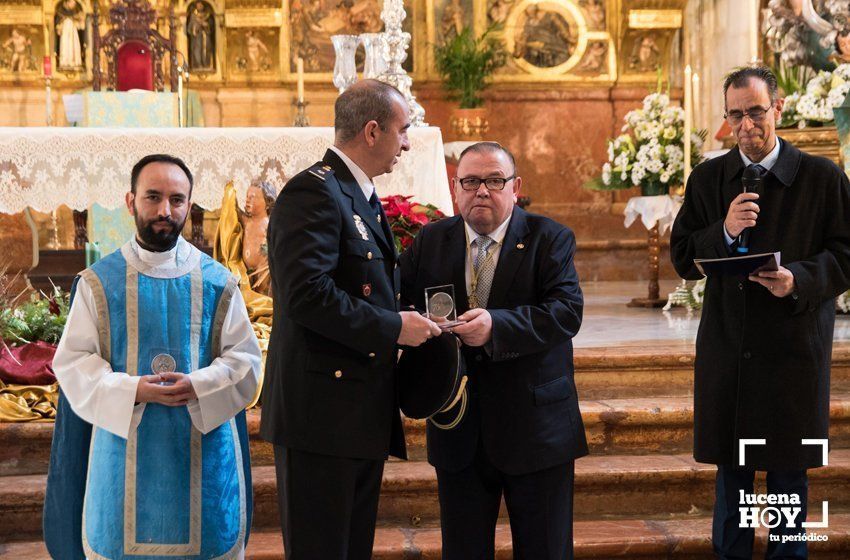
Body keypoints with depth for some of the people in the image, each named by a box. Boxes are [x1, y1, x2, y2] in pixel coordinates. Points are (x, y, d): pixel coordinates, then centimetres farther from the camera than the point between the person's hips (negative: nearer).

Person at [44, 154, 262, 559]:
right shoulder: (98, 282, 2)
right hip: (124, 455, 0)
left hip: (203, 453, 0)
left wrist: (198, 387, -19)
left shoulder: (216, 282, 2)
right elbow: (72, 361, -2)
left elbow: (245, 359, 0)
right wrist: (130, 391, -18)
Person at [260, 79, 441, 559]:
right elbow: (306, 294, -26)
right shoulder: (314, 191, -14)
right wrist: (393, 327, -19)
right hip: (323, 410, -10)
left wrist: (411, 319, 8)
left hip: (365, 411, 10)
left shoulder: (364, 197, 17)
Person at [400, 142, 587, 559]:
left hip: (537, 426, -2)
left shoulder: (550, 239, -3)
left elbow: (567, 311, -16)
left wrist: (496, 326, -30)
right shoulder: (430, 241, 7)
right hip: (458, 431, 3)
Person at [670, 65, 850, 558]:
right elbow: (682, 258, 4)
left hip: (795, 347, -2)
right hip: (726, 347, 2)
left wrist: (800, 279, -20)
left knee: (789, 470, 9)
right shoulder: (708, 178, 6)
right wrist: (724, 232, -15)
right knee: (731, 469, 11)